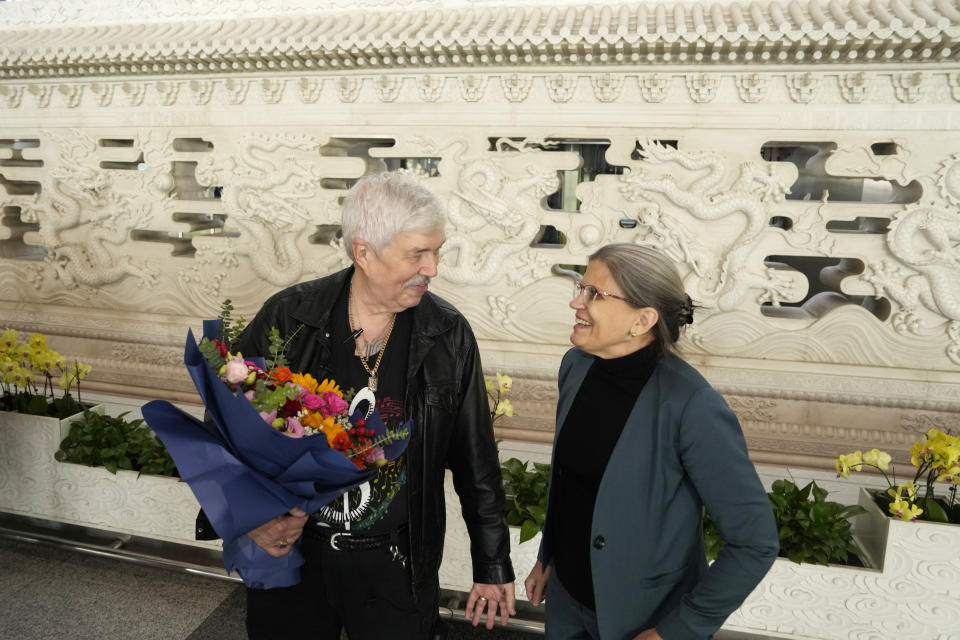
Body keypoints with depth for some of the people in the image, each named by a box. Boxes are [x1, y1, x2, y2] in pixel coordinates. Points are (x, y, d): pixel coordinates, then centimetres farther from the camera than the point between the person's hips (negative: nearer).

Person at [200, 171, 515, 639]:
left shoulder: (448, 336, -9)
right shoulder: (286, 317, -11)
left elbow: (476, 463, -1)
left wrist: (493, 566, 4)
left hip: (396, 566, 0)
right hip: (288, 549, 1)